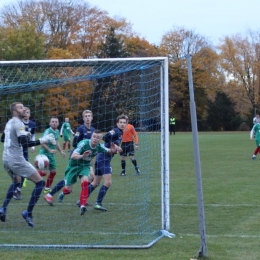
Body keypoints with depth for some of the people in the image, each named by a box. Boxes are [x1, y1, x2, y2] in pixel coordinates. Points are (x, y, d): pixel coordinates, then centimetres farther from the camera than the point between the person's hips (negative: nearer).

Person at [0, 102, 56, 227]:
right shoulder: (18, 123, -13)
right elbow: (24, 144, -22)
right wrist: (42, 140, -21)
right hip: (17, 160, -9)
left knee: (16, 182, 32)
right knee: (40, 182, -5)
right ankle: (28, 213, -8)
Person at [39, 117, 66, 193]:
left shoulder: (57, 131, 9)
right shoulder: (48, 131, -17)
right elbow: (42, 143, -23)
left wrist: (61, 151, 20)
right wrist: (49, 150, -33)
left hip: (51, 155, 8)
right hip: (44, 153, -8)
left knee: (53, 172, 10)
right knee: (43, 172, -18)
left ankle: (47, 188, 24)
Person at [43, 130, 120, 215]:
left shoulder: (99, 146, -16)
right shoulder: (84, 143, -31)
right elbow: (73, 156, -39)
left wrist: (114, 150, -29)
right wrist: (82, 156, -60)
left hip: (85, 166, 3)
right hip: (74, 165, -3)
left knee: (85, 182, -27)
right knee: (68, 189, 3)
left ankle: (82, 206, -23)